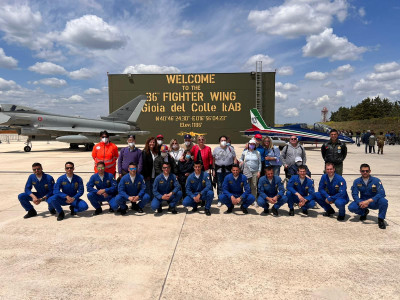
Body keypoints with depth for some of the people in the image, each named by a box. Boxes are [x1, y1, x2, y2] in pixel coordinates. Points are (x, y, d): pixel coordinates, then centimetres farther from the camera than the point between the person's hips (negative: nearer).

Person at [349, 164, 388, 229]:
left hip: (374, 202, -2)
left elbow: (381, 193, -23)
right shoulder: (357, 181, -5)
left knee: (383, 201, -34)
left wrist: (368, 201, -35)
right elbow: (354, 194, -9)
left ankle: (381, 219, -7)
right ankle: (364, 212, 11)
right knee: (351, 207, -25)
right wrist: (360, 203, -30)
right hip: (363, 201, 2)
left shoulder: (376, 180, -12)